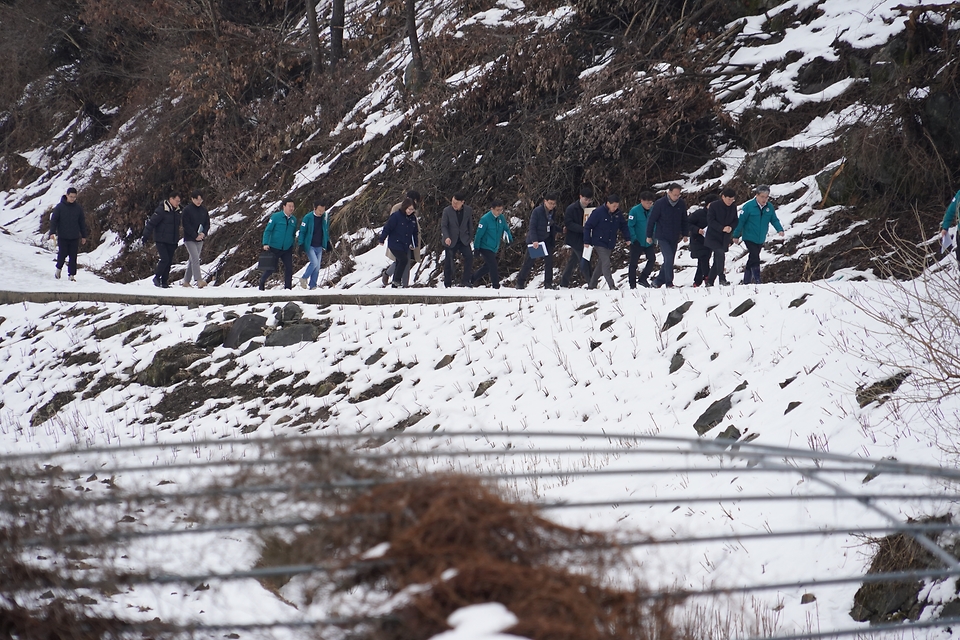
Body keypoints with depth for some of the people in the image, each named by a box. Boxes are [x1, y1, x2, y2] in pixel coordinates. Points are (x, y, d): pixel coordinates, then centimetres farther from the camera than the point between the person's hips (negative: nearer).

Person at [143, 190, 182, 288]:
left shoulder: (178, 211, 9)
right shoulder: (161, 210, -13)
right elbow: (151, 222, -12)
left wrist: (176, 240, 22)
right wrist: (146, 236, -13)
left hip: (171, 242, 6)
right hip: (161, 241, -6)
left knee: (169, 261, 5)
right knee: (165, 259, -15)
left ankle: (164, 282, 13)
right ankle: (157, 277, 3)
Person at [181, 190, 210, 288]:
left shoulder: (204, 210, 8)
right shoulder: (187, 210, -8)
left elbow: (207, 224, 11)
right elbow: (186, 225, -13)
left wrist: (203, 233, -9)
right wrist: (195, 236, -18)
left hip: (199, 240, 6)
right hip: (189, 239, -6)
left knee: (192, 260, 10)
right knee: (196, 259, -16)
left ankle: (186, 281, 17)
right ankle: (199, 281, -22)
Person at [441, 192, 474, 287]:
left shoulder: (468, 210, -2)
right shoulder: (447, 211, -9)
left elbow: (470, 225, 8)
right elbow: (443, 226, -8)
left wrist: (470, 238, 8)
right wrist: (446, 237, -25)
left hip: (464, 240, 1)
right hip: (450, 241, -1)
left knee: (469, 257, -18)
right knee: (448, 262, 1)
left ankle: (465, 281, -13)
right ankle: (447, 284, 15)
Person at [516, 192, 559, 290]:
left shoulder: (554, 212, 3)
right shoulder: (537, 211, -15)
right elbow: (532, 227, -17)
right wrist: (534, 240, -25)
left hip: (547, 241, 5)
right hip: (534, 241, -5)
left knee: (549, 261, -6)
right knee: (529, 262, 0)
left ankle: (548, 283, 1)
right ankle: (520, 282, 12)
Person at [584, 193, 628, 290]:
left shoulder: (618, 214, 2)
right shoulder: (598, 212, -15)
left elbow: (623, 226, 16)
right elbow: (588, 226, -10)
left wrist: (628, 238, 7)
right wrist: (586, 241, -12)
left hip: (610, 244, 6)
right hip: (599, 243, -6)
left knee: (601, 264, 11)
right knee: (606, 263, -15)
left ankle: (591, 285, 22)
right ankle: (611, 285, -18)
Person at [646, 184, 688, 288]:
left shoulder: (681, 204, -1)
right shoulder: (660, 204, -13)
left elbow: (684, 220, 13)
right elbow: (651, 220, -5)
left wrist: (684, 234, 11)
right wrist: (649, 236, -2)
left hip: (674, 238, 5)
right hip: (662, 237, -5)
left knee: (669, 261, 8)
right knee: (669, 258, -17)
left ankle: (658, 281, 21)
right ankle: (669, 283, -12)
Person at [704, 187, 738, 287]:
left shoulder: (733, 207, 4)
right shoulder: (714, 205, -10)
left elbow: (735, 221, 10)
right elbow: (710, 221, -13)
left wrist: (730, 227, -13)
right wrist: (722, 228, -24)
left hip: (725, 238, 5)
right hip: (713, 237, -5)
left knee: (717, 260, 7)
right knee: (720, 254, -25)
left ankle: (709, 281, 16)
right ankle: (722, 278, -21)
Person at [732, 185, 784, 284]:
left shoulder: (770, 207, 0)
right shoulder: (748, 206, -15)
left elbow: (774, 220, 8)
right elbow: (741, 221, -9)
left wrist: (780, 229, -11)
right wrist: (736, 235, -6)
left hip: (760, 239, 5)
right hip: (749, 238, -5)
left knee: (752, 259, 14)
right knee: (755, 257, -19)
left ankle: (746, 281, 23)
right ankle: (757, 280, -19)